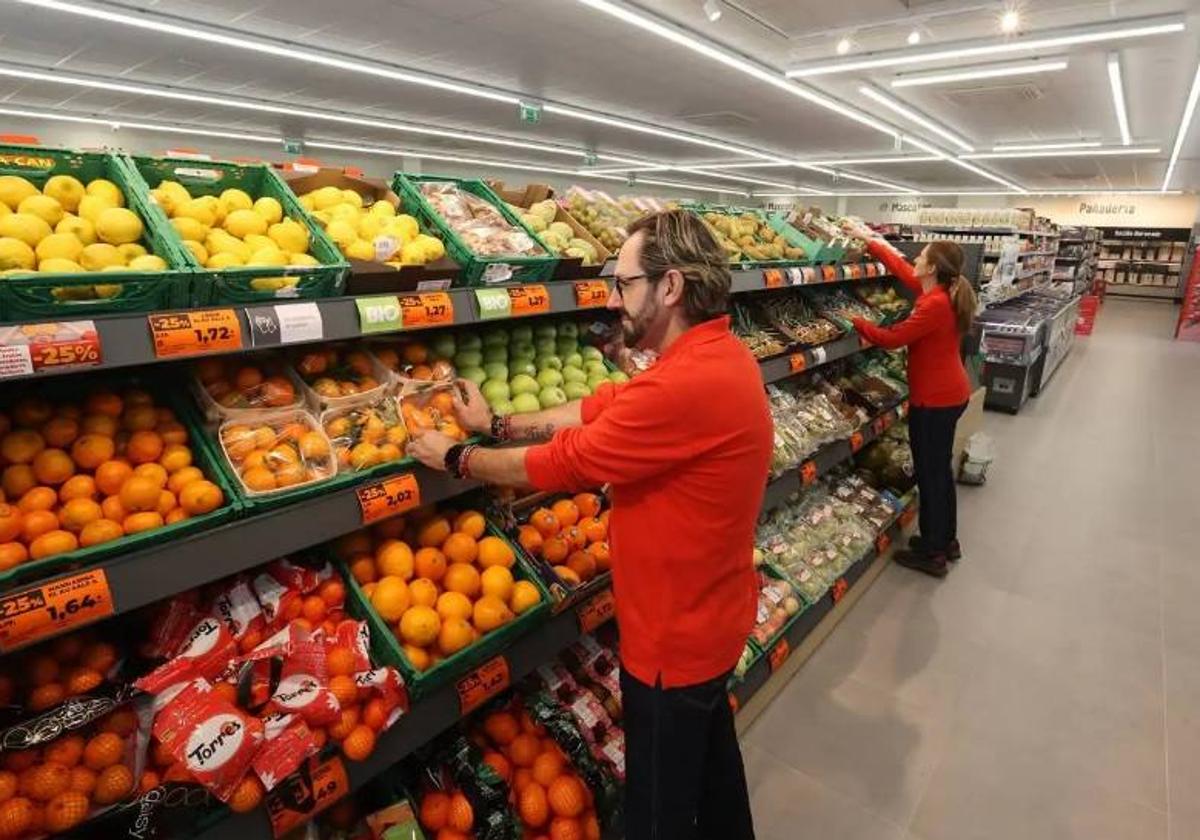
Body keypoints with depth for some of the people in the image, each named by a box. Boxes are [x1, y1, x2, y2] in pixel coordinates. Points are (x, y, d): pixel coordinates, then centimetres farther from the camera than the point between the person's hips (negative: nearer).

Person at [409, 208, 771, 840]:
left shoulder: (686, 384, -32)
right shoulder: (717, 354, 0)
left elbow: (562, 463, -24)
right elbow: (601, 407, 2)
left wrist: (452, 458, -9)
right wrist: (497, 425, 3)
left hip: (674, 635, -9)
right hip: (709, 614, 9)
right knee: (710, 760, 31)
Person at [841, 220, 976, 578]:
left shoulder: (934, 305, -24)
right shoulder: (941, 293, 5)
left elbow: (892, 338, -19)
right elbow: (901, 268, 15)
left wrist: (854, 321, -7)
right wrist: (870, 238, 19)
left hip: (935, 400, -10)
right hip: (949, 394, 10)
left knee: (929, 474, 2)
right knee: (940, 470, 19)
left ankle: (933, 554, 14)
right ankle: (946, 541, 33)